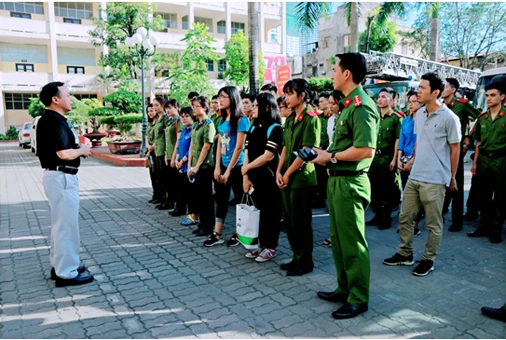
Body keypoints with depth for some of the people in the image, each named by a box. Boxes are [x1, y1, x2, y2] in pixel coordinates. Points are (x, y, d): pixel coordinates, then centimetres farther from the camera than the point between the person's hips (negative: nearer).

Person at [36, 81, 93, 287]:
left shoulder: (54, 119, 13)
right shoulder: (54, 121, -18)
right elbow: (64, 154, -27)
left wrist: (79, 148, 6)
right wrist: (82, 150, -9)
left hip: (60, 175, 11)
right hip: (61, 177, -11)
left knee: (61, 223, 19)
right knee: (66, 224, -3)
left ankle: (59, 265, 32)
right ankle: (66, 273, 6)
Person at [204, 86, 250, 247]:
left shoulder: (241, 120, -12)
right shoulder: (222, 120, 10)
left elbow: (239, 147, -16)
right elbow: (219, 144, 10)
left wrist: (228, 170, -14)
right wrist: (217, 167, 2)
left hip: (236, 167, -7)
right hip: (222, 166, 8)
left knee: (240, 200, 5)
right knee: (221, 199, 11)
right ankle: (217, 234, 19)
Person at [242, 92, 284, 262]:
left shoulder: (275, 128, -9)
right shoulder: (253, 129, 13)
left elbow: (268, 156, -16)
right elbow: (247, 154, 9)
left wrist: (246, 168, -6)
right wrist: (245, 176, -1)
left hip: (269, 178, -6)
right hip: (254, 177, 6)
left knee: (270, 212, 2)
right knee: (258, 210, 10)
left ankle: (271, 247, 14)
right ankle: (262, 244, 22)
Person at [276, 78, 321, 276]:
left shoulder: (311, 119, -10)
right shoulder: (290, 120, 14)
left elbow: (305, 152, -15)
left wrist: (288, 174, -12)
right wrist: (279, 171, 2)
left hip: (301, 177, -8)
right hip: (286, 178, 8)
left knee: (301, 221, 1)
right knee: (289, 221, 13)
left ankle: (306, 262, 16)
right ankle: (297, 257, 27)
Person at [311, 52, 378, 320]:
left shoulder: (362, 106, -16)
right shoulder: (349, 104, 15)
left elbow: (366, 149, -26)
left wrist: (331, 157, -16)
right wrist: (325, 153, 6)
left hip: (350, 182, -10)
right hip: (337, 180, 10)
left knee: (352, 242, 2)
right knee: (338, 239, 18)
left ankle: (358, 299, 17)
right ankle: (345, 288, 33)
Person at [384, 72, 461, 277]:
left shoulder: (449, 117, -11)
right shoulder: (419, 114, 9)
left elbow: (455, 149, -4)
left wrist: (452, 177, 2)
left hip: (435, 180, -7)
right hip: (414, 176, 7)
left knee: (433, 224, 7)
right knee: (405, 217, 12)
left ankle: (428, 260, 22)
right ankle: (405, 254, 28)